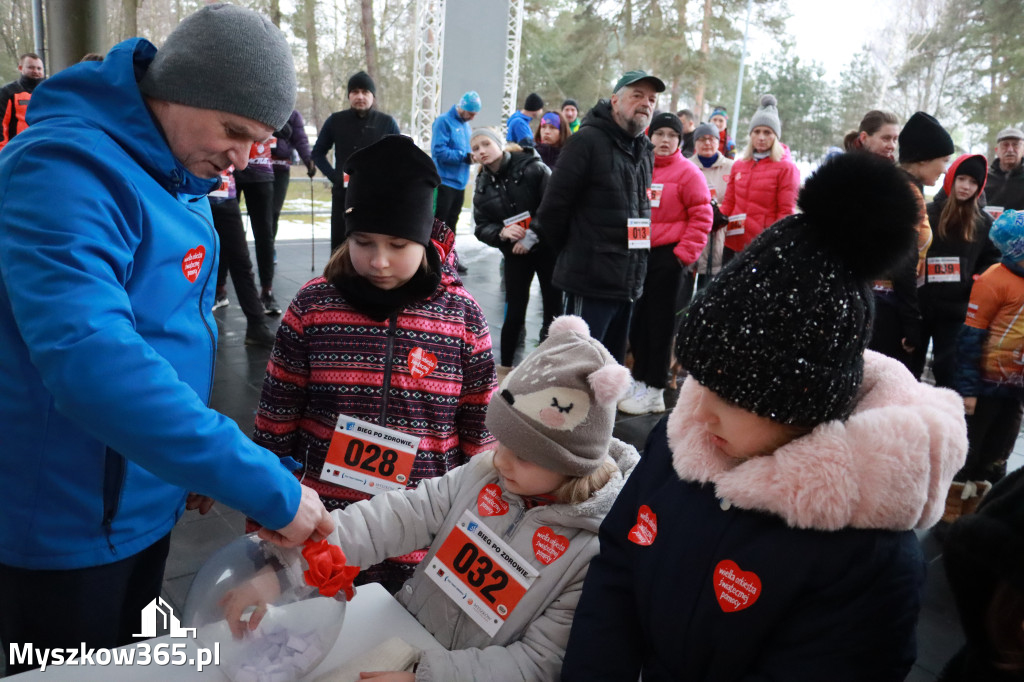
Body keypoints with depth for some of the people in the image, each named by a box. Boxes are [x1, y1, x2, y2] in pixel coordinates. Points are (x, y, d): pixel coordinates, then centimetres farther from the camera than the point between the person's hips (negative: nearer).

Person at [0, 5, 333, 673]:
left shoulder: (183, 177, 4)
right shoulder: (67, 168, -24)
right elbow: (92, 362, -38)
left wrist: (195, 465, 12)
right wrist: (270, 489, -36)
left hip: (150, 502, 8)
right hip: (70, 525, -7)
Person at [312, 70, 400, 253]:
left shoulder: (387, 122, 2)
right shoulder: (335, 120, 4)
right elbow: (318, 153, 12)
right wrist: (334, 176, -3)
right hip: (343, 195, 1)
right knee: (339, 247, 5)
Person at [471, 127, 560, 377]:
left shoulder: (532, 168, -8)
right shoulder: (482, 186, 8)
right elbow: (482, 227, 5)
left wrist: (533, 234, -19)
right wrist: (501, 233, -16)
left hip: (548, 246, -3)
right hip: (515, 252, 3)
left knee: (554, 309, -1)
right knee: (514, 311, 3)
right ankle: (505, 368, 19)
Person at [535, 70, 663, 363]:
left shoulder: (645, 152, 16)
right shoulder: (588, 140, -9)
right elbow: (553, 206, -11)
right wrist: (570, 252, 0)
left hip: (629, 284, 8)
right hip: (590, 281, -8)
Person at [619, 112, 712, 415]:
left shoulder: (687, 172, -5)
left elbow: (701, 217, -7)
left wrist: (683, 255, -11)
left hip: (669, 256, -5)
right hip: (638, 253, 5)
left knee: (660, 324, 1)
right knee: (638, 319, 11)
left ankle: (654, 390, 9)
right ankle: (639, 378, 25)